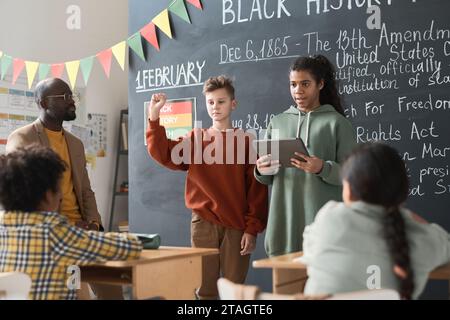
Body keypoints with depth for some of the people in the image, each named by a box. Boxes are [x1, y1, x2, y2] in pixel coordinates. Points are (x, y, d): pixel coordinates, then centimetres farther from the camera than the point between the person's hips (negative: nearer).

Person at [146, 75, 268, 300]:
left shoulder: (246, 141, 2)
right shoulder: (195, 139, 10)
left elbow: (257, 189, -1)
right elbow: (163, 154, -6)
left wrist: (252, 229, -7)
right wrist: (154, 117, -16)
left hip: (236, 226, -2)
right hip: (203, 224, 2)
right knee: (205, 289, 6)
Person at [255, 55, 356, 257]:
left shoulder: (336, 123, 2)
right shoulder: (277, 122, 13)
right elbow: (267, 178, 17)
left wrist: (323, 168, -20)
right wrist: (261, 172, -5)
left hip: (321, 222, -3)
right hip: (283, 221, 3)